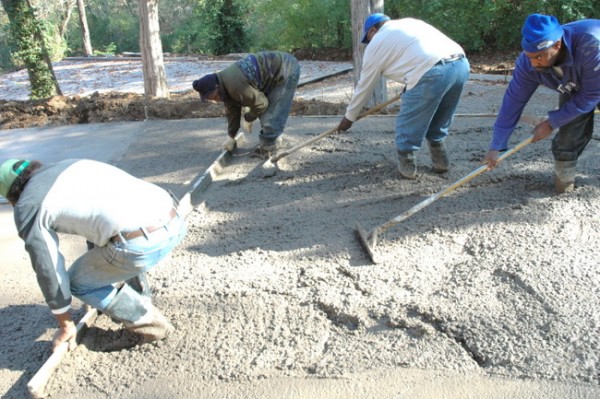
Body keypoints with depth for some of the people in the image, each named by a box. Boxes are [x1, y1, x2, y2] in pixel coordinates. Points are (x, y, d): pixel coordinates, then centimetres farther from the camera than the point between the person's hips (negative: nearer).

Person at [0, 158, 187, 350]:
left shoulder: (27, 208, 10)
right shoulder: (75, 165, 30)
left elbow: (48, 269, 14)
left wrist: (65, 325, 28)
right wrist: (98, 269, 55)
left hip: (141, 243, -8)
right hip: (173, 221, 8)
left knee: (78, 282, 19)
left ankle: (149, 322, 19)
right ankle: (141, 303, 40)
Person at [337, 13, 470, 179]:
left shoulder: (376, 43, 14)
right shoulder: (409, 22, 34)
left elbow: (364, 86, 21)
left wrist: (349, 117, 32)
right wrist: (410, 84, 45)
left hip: (432, 73, -8)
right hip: (461, 64, 8)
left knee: (408, 126, 11)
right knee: (438, 124, 25)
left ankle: (407, 167, 21)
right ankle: (440, 162, 35)